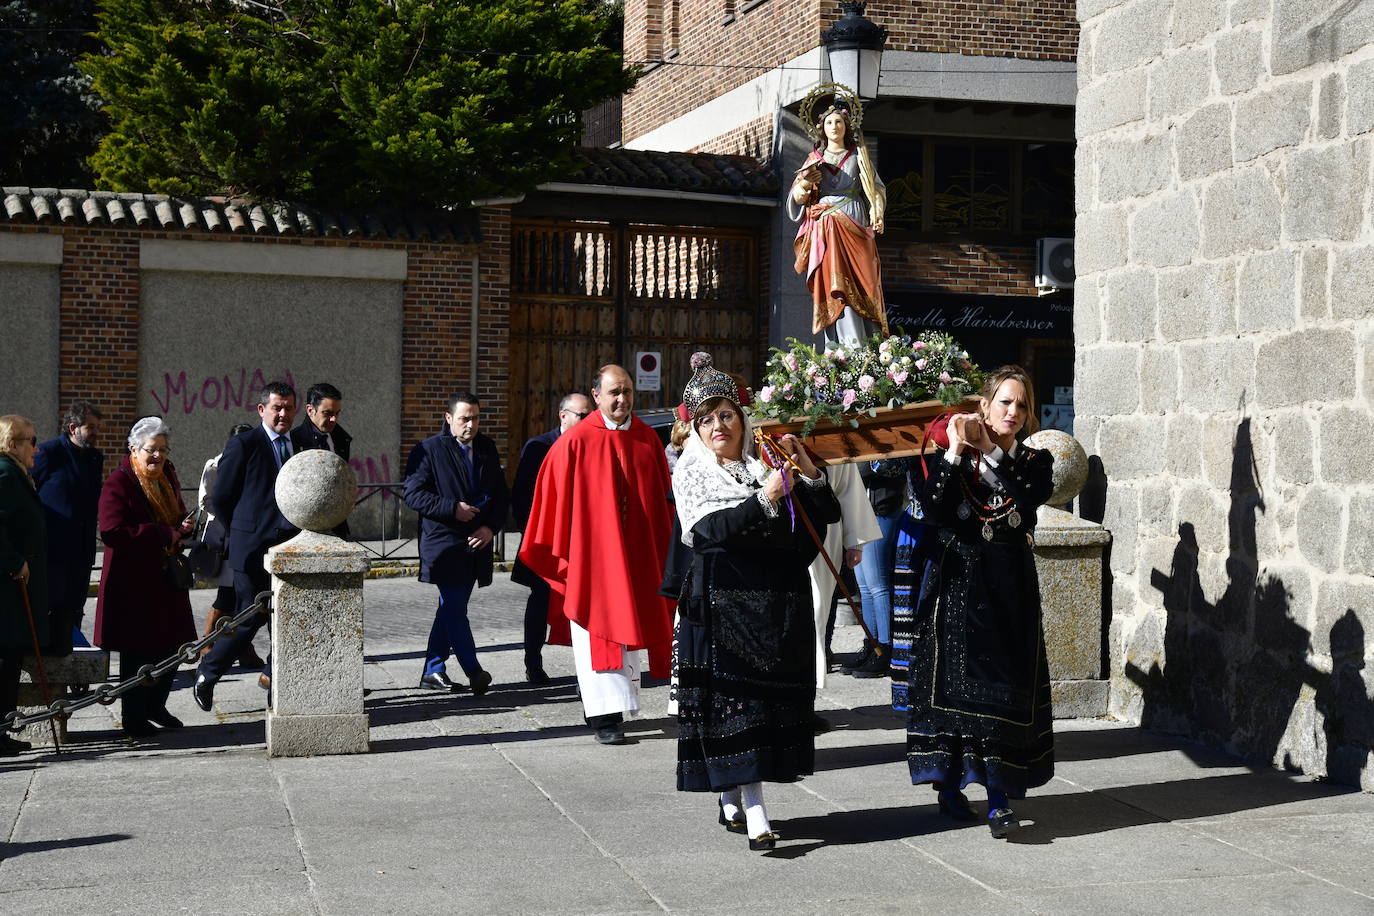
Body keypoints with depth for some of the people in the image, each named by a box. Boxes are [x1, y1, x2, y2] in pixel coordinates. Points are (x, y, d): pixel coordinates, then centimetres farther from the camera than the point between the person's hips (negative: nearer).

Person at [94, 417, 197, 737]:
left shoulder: (167, 476, 11)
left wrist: (184, 525, 1)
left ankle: (155, 706, 30)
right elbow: (112, 532, -23)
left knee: (172, 645, 11)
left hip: (166, 577, 7)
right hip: (133, 581, -7)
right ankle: (134, 719, 13)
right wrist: (164, 534, -21)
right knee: (138, 651, 0)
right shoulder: (118, 482, -13)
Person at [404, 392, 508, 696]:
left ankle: (433, 671, 17)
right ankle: (473, 671, -9)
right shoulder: (430, 449, -5)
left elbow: (501, 494, 13)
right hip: (443, 542, -6)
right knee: (455, 608, -11)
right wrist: (452, 509, -17)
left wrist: (490, 527, -3)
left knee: (451, 608, 10)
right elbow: (413, 494, -9)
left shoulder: (487, 448, 11)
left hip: (476, 543, 6)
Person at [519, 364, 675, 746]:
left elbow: (663, 497, 11)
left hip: (637, 553, 4)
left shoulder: (647, 439, 6)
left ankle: (620, 699, 23)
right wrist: (560, 553, -4)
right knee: (598, 632, -5)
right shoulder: (575, 442, -6)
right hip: (591, 554, -4)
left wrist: (666, 550, 8)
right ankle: (605, 714, -4)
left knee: (629, 626, 11)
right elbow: (557, 500, -3)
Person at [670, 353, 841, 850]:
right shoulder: (692, 475, 2)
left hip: (777, 601, 4)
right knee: (734, 697, -9)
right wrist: (768, 495, -20)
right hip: (723, 601, -4)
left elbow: (828, 513, 5)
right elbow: (714, 529, -15)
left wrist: (805, 468, -8)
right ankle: (754, 812, -11)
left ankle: (733, 802, 20)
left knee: (770, 695, 6)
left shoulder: (767, 464, 8)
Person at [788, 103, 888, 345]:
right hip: (823, 232, 1)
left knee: (856, 284, -12)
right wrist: (805, 183, -11)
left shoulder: (858, 155, 17)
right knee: (832, 287, -11)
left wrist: (876, 216, -7)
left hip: (853, 225, -1)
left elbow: (874, 188, 11)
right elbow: (798, 198, 11)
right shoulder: (814, 159, 18)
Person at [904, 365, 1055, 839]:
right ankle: (949, 782, 16)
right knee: (952, 679, 2)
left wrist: (989, 447, -14)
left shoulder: (1034, 461, 8)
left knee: (1004, 683, -5)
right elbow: (932, 510, -13)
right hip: (955, 582, -1)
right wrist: (955, 451, -16)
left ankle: (998, 797, -5)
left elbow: (1029, 496, -14)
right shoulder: (950, 456, 2)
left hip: (1009, 587, 1)